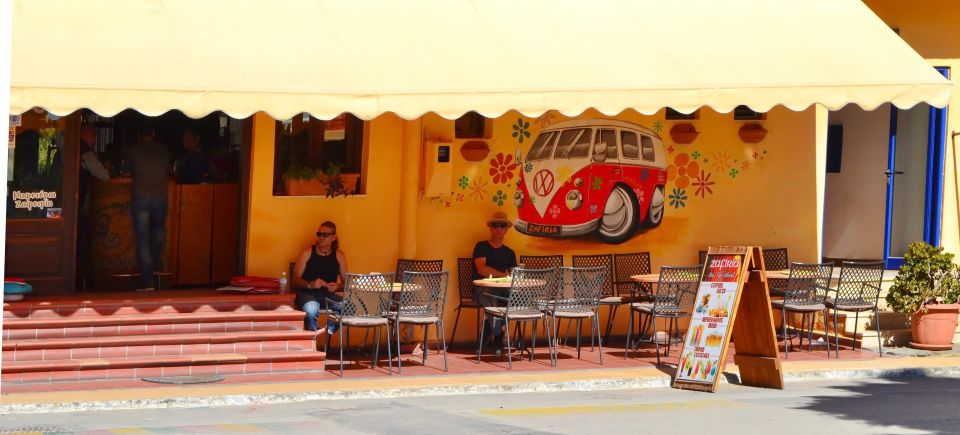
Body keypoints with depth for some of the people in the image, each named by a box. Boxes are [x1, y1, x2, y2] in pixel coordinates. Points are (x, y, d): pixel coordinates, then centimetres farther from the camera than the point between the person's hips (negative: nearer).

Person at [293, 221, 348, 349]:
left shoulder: (339, 255, 8)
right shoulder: (308, 253, 2)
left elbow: (345, 282, 10)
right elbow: (296, 280, 0)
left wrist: (337, 287, -13)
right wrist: (310, 284, -20)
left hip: (328, 295, 3)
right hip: (307, 294, -3)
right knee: (311, 310, -39)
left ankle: (324, 331, -10)